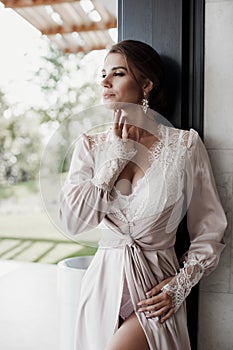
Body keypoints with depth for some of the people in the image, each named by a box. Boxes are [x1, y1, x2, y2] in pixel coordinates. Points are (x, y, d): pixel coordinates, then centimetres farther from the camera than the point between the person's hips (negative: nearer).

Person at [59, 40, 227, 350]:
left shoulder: (185, 144, -5)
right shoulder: (91, 146, 2)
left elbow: (210, 231, 0)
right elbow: (73, 222, -11)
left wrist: (181, 284, -9)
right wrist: (117, 155, -11)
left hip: (156, 288, -2)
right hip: (104, 281, 3)